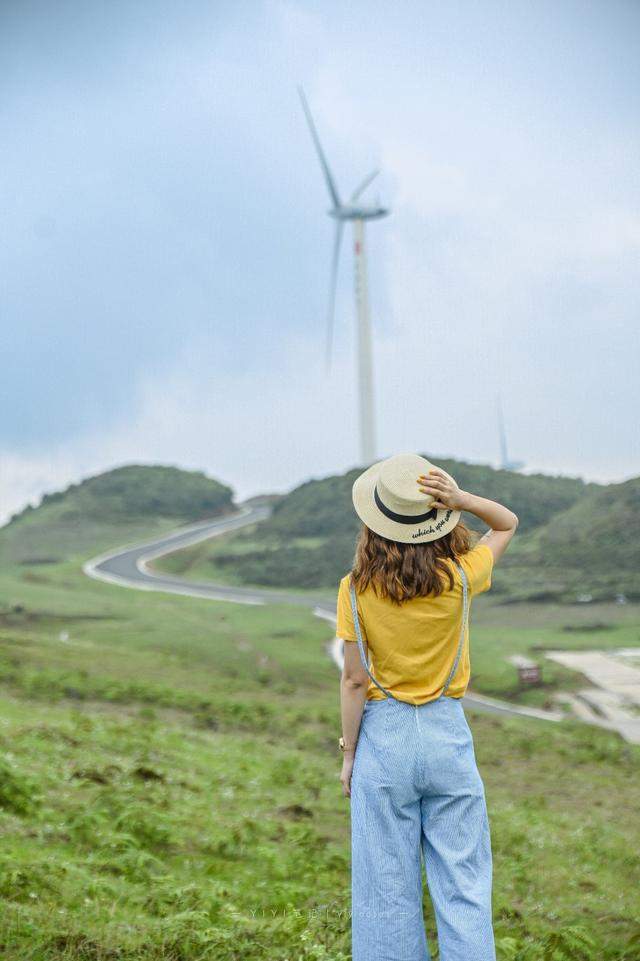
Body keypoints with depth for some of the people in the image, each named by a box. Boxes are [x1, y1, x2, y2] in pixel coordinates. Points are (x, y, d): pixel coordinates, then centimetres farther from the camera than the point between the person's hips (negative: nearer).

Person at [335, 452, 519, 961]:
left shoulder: (357, 590, -12)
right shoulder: (459, 579, -10)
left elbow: (355, 680, -8)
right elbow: (508, 523, 7)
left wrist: (349, 752, 4)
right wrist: (460, 499, -11)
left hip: (383, 735, 0)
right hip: (448, 732, 1)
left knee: (388, 887, 10)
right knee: (463, 885, 9)